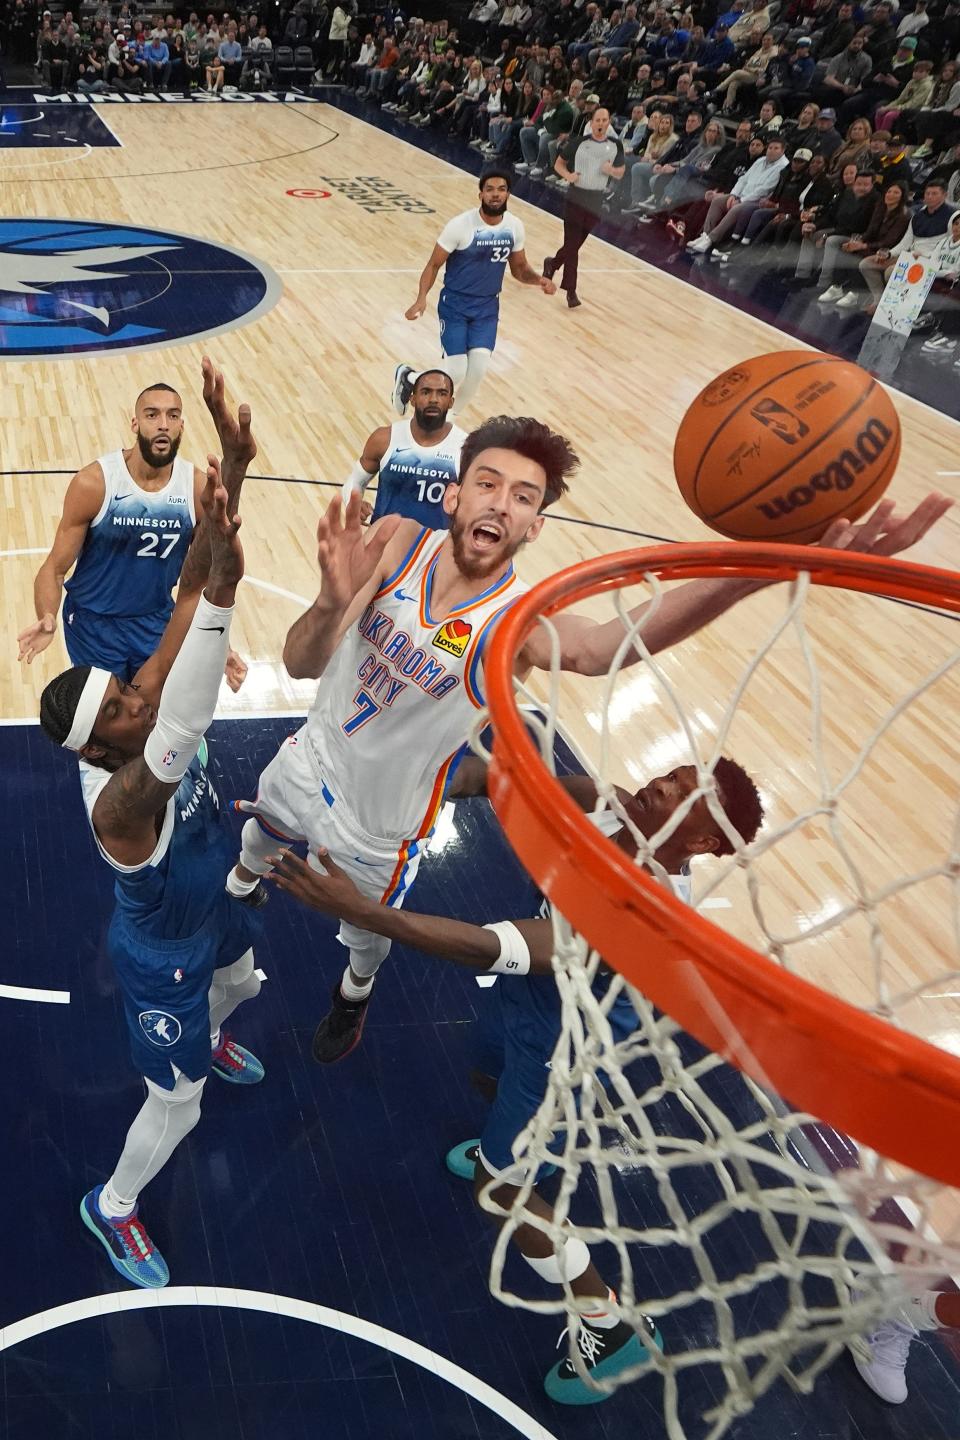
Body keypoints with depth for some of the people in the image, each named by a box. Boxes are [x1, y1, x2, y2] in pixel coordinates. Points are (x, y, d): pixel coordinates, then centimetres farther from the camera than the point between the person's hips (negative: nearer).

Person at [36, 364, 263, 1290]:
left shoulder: (145, 715, -24)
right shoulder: (118, 800, -44)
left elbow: (186, 594, -31)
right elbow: (184, 733, -67)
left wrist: (232, 467, -42)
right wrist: (222, 586, -78)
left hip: (211, 913, 8)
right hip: (162, 957, -8)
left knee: (238, 985, 37)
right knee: (177, 1107, 13)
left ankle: (209, 1043, 73)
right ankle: (112, 1207, 44)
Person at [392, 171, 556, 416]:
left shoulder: (515, 227, -2)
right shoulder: (460, 225, -17)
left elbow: (519, 267, 12)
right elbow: (434, 264, -9)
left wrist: (538, 279, -10)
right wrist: (421, 299, -24)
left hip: (487, 307, 4)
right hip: (455, 304, -4)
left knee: (478, 369, -10)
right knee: (456, 373, -12)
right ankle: (407, 377, 20)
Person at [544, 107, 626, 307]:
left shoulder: (615, 146, 3)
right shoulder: (579, 142, -4)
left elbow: (620, 173, 12)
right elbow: (559, 164, 5)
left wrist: (611, 170, -10)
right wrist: (568, 175, -15)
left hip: (596, 201, 3)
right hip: (576, 197, -3)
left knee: (574, 245, 10)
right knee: (572, 245, -6)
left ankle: (552, 264, 37)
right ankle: (571, 291, 3)